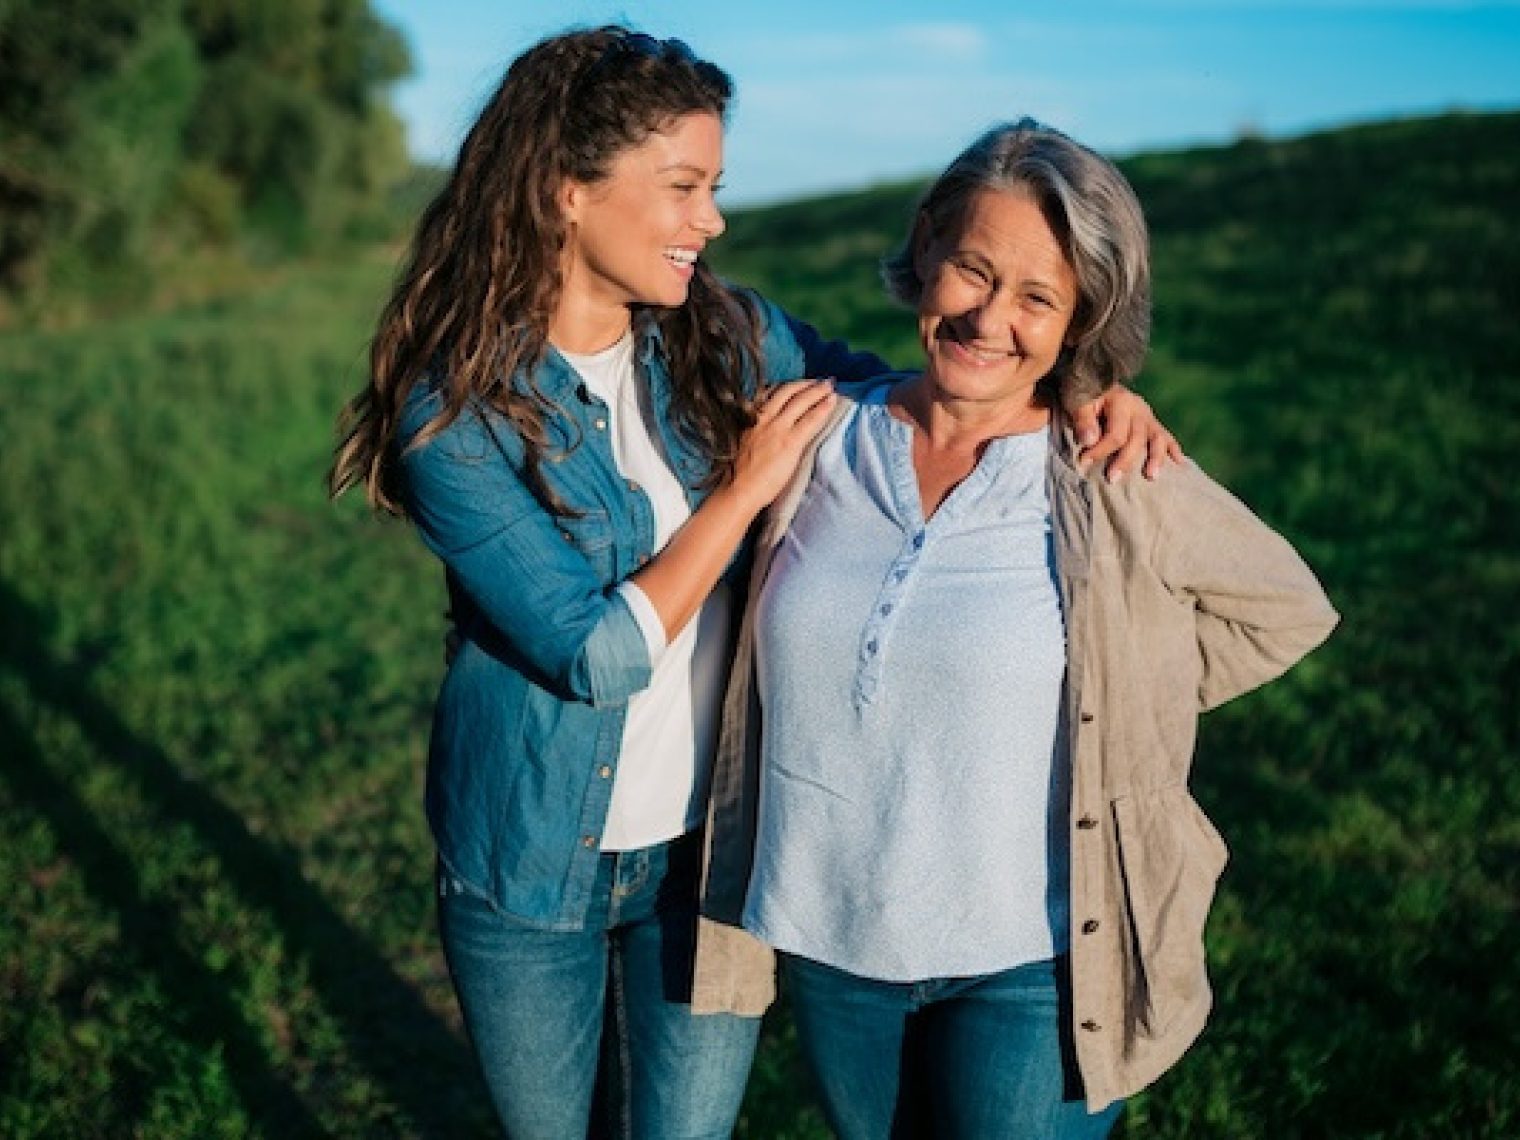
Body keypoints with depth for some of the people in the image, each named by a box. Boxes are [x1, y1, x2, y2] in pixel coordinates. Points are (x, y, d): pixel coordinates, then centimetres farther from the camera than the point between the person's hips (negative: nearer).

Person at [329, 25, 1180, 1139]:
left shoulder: (728, 337, -6)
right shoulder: (455, 410, -18)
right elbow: (595, 657, -23)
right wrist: (744, 489, -20)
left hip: (710, 845, 2)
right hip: (533, 866, -2)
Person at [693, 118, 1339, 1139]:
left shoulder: (1120, 486, -11)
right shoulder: (820, 442, -2)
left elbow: (1289, 611, 2)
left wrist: (1119, 702, -2)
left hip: (1030, 966, -3)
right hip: (826, 941, 4)